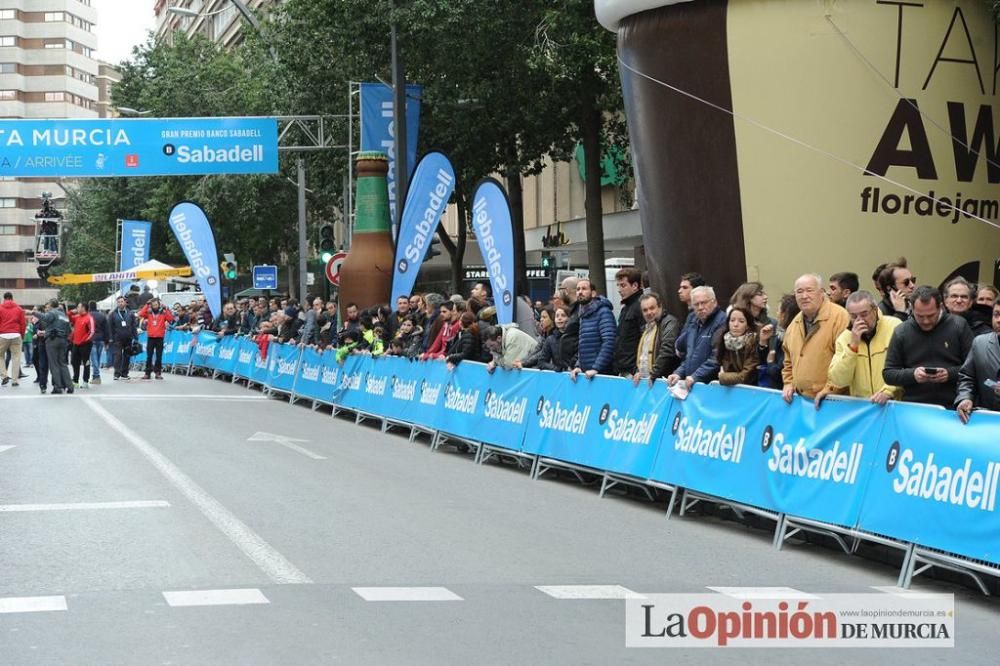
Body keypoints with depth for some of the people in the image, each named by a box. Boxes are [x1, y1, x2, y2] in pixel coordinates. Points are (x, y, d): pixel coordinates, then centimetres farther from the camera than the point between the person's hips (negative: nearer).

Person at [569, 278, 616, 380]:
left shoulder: (603, 312, -10)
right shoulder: (583, 314, 17)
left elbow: (609, 343, -20)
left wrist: (596, 368, -23)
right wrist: (578, 366, 9)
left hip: (601, 372, -8)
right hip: (585, 373, 8)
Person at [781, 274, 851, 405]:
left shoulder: (839, 317, -12)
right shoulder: (795, 323, 13)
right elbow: (789, 360, 25)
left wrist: (829, 389, -18)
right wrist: (788, 383, 12)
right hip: (802, 399, 6)